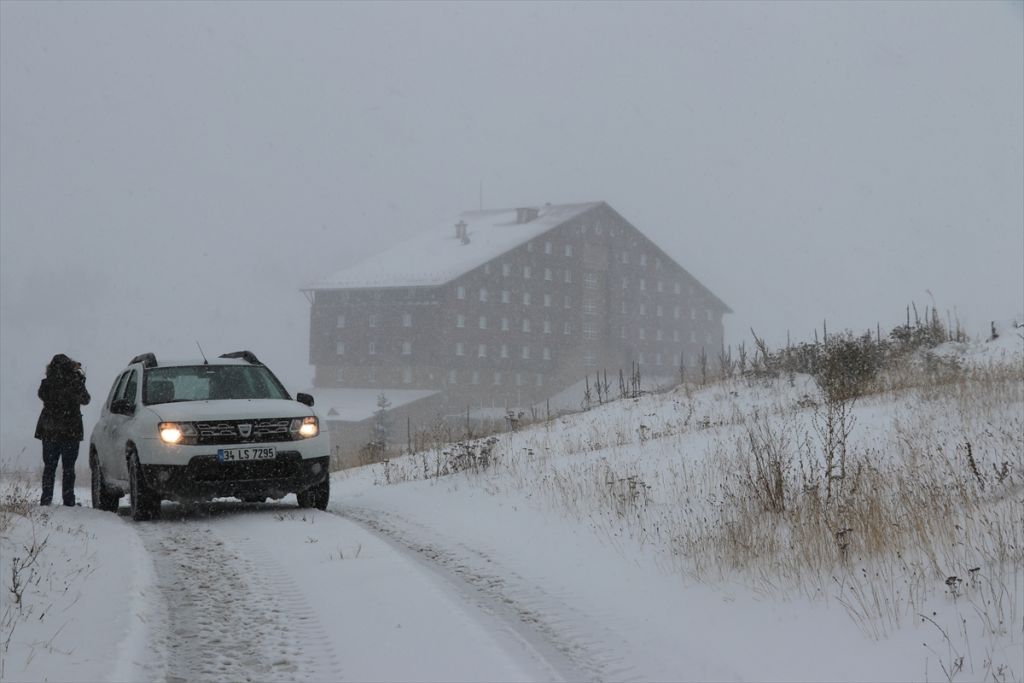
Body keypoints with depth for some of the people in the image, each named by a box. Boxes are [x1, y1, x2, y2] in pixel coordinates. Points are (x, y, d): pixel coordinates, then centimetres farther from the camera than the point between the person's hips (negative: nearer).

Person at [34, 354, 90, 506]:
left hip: (49, 432, 1)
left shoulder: (47, 384, -8)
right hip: (71, 431, -1)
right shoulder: (76, 384, -12)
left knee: (49, 467, 10)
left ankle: (46, 499, 4)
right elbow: (85, 400, 6)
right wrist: (80, 378, 15)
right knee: (68, 468, 7)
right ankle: (68, 500, 4)